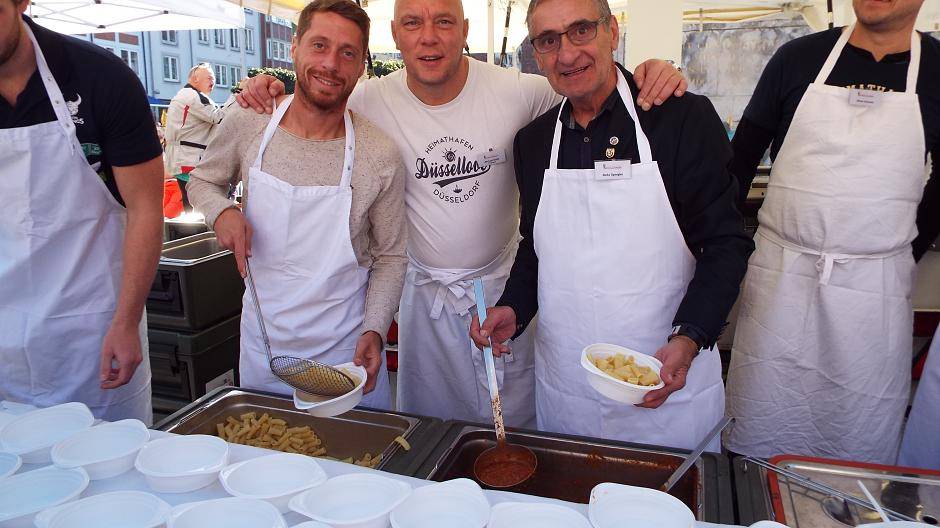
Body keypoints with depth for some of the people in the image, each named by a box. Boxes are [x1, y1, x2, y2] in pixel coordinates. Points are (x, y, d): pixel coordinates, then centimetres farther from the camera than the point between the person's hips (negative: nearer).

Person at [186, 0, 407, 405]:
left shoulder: (380, 157, -15)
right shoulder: (247, 123, -9)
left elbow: (390, 257, -5)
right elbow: (202, 181, 9)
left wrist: (374, 331, -16)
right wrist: (222, 211, -12)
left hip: (345, 349, -2)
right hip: (262, 341, 2)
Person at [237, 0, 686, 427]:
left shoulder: (516, 92, -14)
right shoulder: (370, 101, -10)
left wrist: (651, 72, -20)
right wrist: (269, 91, -12)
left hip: (503, 285, -1)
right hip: (425, 290, 1)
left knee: (514, 423, 18)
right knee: (427, 426, 19)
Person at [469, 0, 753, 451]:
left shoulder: (685, 118, -10)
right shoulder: (532, 141, 4)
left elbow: (725, 242, -9)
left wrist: (688, 339, -22)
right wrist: (514, 309, -3)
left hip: (669, 385, -3)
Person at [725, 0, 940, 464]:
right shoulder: (799, 57, 3)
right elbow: (742, 155, 6)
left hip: (874, 287, 1)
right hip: (780, 275, 0)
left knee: (860, 440, 10)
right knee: (758, 432, 8)